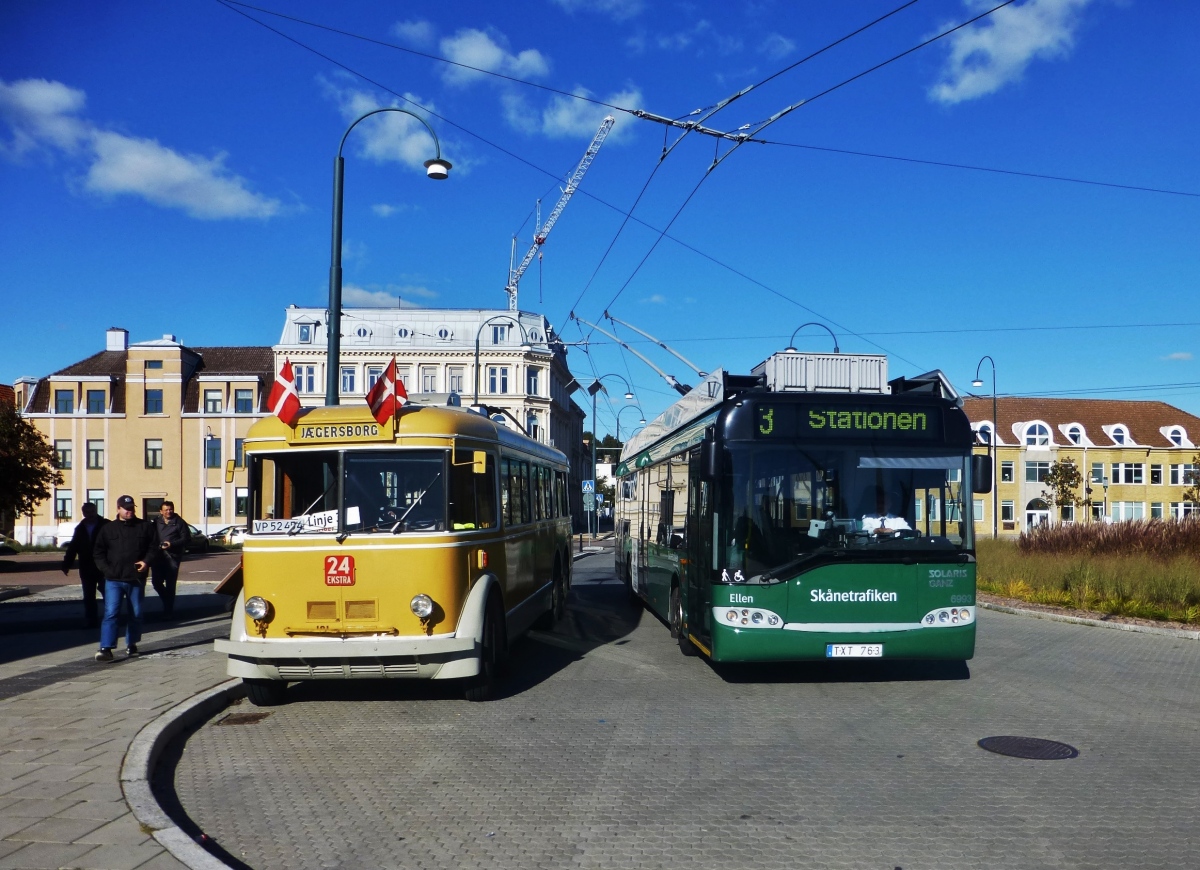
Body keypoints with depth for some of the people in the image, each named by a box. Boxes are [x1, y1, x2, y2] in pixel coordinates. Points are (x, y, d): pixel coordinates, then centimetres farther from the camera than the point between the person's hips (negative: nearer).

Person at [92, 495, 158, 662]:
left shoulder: (144, 527, 5)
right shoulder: (107, 529, 5)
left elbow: (153, 546, 9)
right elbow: (98, 552, 7)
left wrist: (146, 561, -9)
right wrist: (106, 569, -7)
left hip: (136, 579, 1)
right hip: (113, 580, -1)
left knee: (136, 614, 11)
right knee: (110, 613, -10)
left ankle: (131, 644, 27)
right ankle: (106, 648, -12)